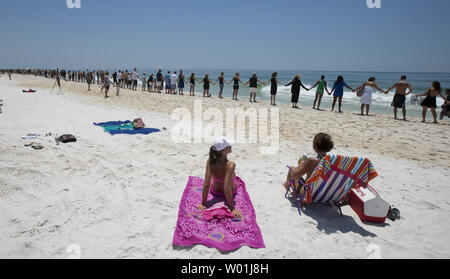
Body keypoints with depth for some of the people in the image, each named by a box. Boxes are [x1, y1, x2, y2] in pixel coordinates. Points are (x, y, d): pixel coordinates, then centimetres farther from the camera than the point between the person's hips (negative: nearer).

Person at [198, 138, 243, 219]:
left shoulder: (210, 161, -31)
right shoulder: (230, 165, -40)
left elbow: (206, 184, -29)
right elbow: (227, 189, -41)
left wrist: (203, 203, -21)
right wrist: (232, 208, -33)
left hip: (214, 191, 2)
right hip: (231, 193, -2)